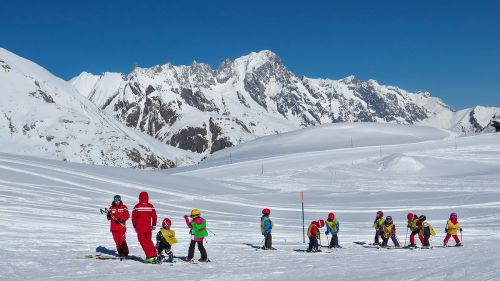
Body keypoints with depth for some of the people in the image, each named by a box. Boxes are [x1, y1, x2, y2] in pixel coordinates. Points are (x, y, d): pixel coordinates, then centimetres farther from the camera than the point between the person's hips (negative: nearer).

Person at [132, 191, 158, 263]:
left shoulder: (137, 206, -7)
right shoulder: (150, 206, -2)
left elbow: (133, 217, -5)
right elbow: (154, 216, 3)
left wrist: (135, 226, 10)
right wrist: (154, 225, 19)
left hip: (140, 228, -3)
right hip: (148, 228, 3)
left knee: (143, 242, 4)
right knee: (149, 241, 18)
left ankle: (149, 257, -4)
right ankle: (154, 255, 13)